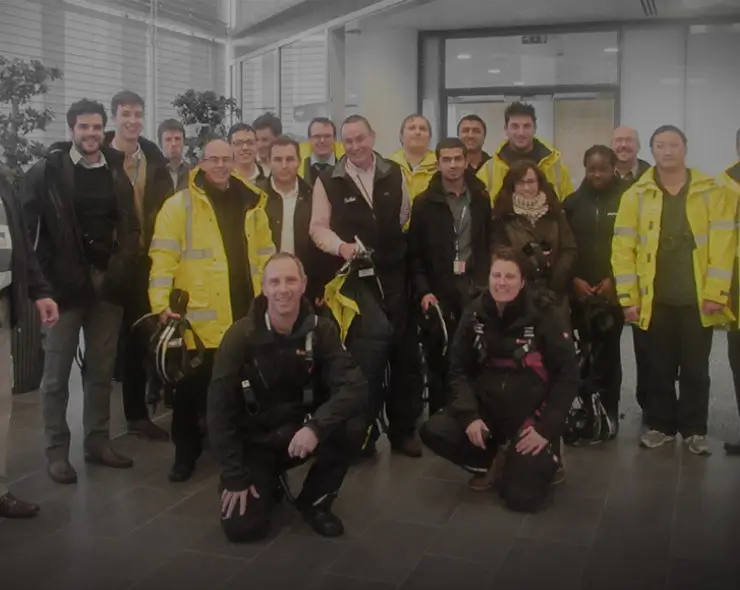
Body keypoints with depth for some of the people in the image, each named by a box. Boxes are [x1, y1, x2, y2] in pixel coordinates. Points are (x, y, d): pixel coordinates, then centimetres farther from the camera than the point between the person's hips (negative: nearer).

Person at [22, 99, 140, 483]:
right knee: (57, 372, 4)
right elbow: (29, 229, -6)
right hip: (65, 283, -4)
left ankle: (98, 443, 23)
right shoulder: (46, 171, -4)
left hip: (107, 282, 4)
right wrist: (45, 278, -10)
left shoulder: (117, 172, 8)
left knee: (102, 369, 11)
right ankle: (57, 452, 14)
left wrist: (123, 271, 1)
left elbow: (131, 227, 12)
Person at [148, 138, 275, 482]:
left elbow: (265, 253, 16)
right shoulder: (179, 205, -4)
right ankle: (186, 453, 20)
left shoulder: (250, 204, 11)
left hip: (246, 315, 4)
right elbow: (163, 258, -8)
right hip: (199, 316, -4)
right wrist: (162, 305, -16)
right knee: (191, 389, 4)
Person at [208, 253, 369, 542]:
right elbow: (220, 410, -13)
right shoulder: (241, 336, -15)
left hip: (302, 432, 2)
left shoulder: (321, 330, -11)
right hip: (255, 440, -1)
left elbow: (355, 387, -22)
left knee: (352, 427, -28)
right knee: (242, 526, -19)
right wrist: (235, 476, -16)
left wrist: (316, 426, -39)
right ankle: (267, 481, 17)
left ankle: (314, 501, -1)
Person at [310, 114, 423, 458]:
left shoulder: (394, 174, 6)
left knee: (403, 351, 6)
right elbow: (318, 227, -3)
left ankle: (403, 429, 19)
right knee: (357, 354, 5)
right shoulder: (329, 181, -2)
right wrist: (340, 246, -19)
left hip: (392, 276, 2)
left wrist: (397, 246, 12)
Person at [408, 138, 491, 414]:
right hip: (438, 293, -1)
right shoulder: (425, 202, 2)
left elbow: (490, 245, 9)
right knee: (439, 362, 2)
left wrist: (487, 283, 0)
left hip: (475, 291, 2)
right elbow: (415, 252, 0)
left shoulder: (481, 199, 10)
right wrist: (423, 290, -9)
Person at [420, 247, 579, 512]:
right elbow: (459, 369, 2)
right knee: (433, 432, -19)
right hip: (487, 406, 4)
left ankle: (545, 459, 18)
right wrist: (469, 416, -12)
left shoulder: (543, 316, -13)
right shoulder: (475, 313, -3)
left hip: (532, 413, -4)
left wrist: (546, 428, -15)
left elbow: (568, 376, -10)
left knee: (522, 495, -16)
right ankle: (495, 462, 6)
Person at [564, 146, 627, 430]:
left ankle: (608, 412, 5)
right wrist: (573, 279, -4)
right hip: (581, 290, 2)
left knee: (608, 351, -3)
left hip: (614, 289, -2)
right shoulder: (573, 202, 8)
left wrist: (615, 279, -9)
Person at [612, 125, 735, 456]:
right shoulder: (637, 195, 1)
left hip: (698, 298, 0)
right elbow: (623, 248, -2)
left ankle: (694, 430, 22)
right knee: (660, 368, 11)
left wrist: (716, 293, -11)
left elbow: (722, 245, -4)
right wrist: (628, 297, -7)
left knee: (695, 369, 8)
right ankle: (660, 425, 24)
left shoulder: (712, 191, 1)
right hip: (655, 299, 1)